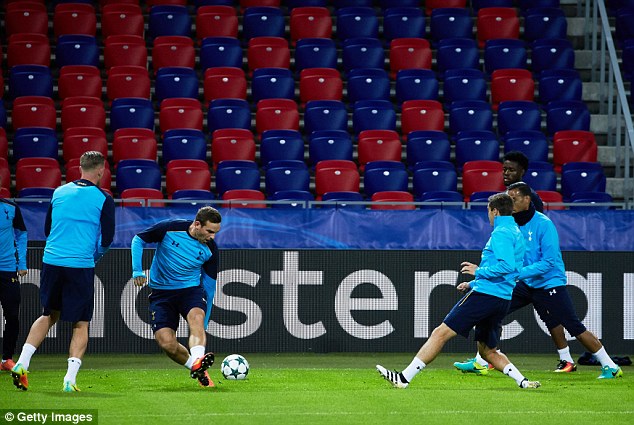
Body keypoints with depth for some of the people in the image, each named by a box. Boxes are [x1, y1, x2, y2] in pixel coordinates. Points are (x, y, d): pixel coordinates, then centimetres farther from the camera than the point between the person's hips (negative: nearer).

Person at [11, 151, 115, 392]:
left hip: (51, 261, 4)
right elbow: (107, 239, -3)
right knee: (81, 324, 5)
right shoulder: (103, 199, -3)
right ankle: (70, 379, -7)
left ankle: (22, 363, 8)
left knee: (49, 315, 21)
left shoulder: (59, 192, 9)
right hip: (81, 266, -4)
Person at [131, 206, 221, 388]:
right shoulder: (170, 228, -13)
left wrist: (203, 325, 7)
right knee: (166, 342, -17)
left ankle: (197, 363, -55)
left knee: (196, 318, -34)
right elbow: (138, 240, 2)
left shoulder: (210, 249, -5)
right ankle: (196, 369, 7)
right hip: (161, 292, -1)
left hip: (192, 289, 1)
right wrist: (137, 270, -12)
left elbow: (210, 284, 6)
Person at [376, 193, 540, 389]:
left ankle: (405, 377, -13)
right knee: (488, 351, 19)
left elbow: (507, 265, -24)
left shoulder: (501, 233, -10)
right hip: (503, 300, 10)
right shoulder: (516, 233, 21)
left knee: (441, 333, -10)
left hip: (485, 294, -10)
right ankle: (523, 382, 5)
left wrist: (479, 271, -13)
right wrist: (474, 284, 28)